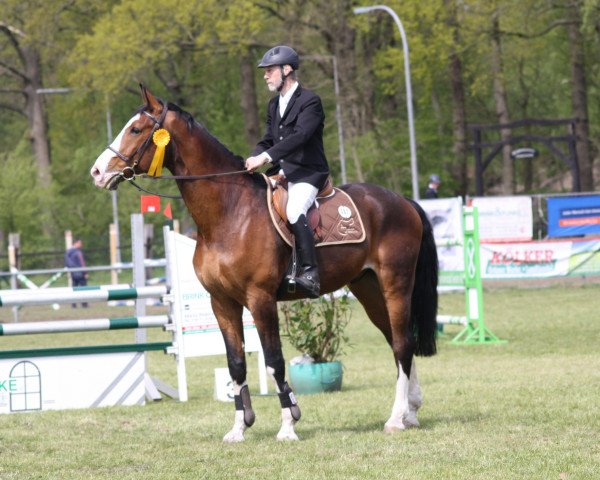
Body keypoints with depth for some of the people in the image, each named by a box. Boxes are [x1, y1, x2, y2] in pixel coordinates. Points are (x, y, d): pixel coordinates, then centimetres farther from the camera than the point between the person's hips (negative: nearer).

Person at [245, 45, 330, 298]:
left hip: (307, 173, -9)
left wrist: (266, 157, -31)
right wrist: (254, 158, -3)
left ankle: (309, 274, -34)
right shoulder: (274, 104, 18)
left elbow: (299, 136, -23)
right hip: (281, 172, 9)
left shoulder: (309, 101, -10)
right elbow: (269, 139, 19)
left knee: (294, 211, -32)